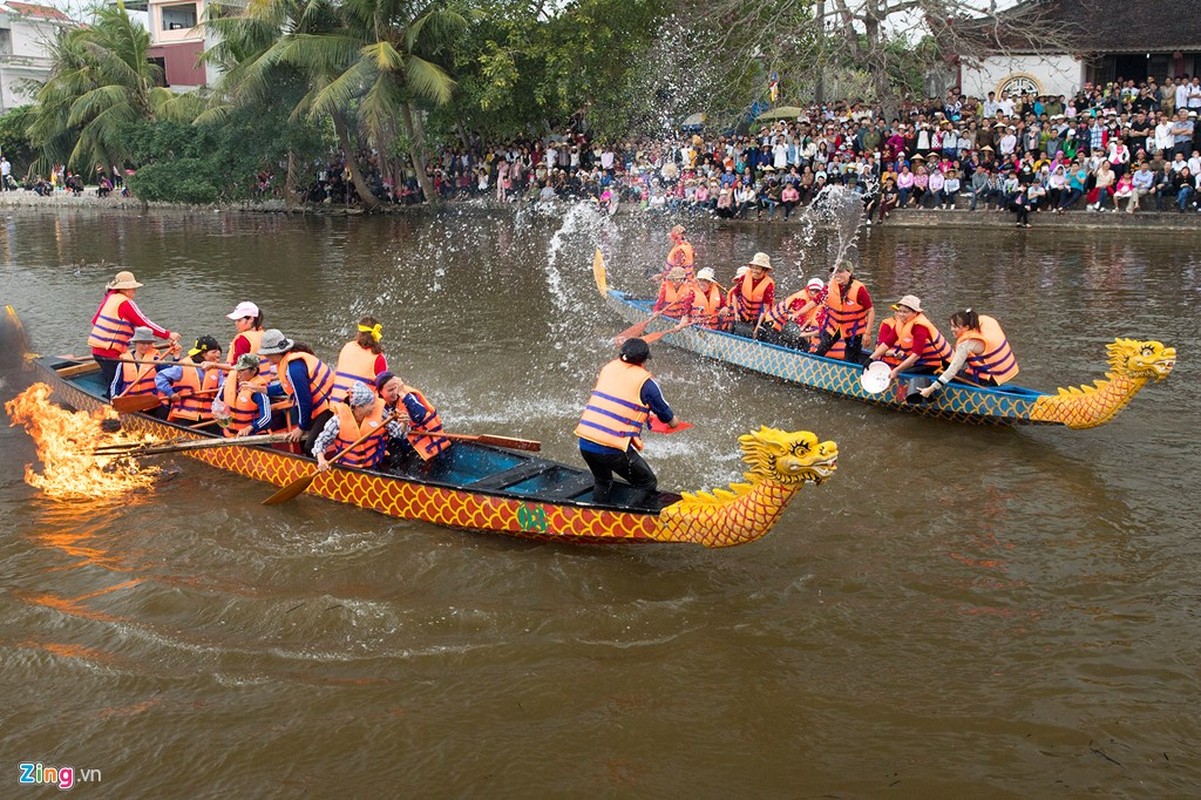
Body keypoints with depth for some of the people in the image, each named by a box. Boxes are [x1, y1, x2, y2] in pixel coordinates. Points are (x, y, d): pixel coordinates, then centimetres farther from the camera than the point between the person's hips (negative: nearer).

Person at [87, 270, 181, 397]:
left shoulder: (110, 297, 13)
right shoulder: (125, 303, -12)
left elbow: (95, 319, 20)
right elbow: (144, 323, -16)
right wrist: (168, 335, -15)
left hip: (97, 348, 9)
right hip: (109, 352, -9)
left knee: (109, 382, 16)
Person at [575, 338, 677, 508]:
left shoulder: (607, 368, 13)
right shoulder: (645, 381, -3)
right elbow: (671, 422, 6)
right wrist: (673, 421, 30)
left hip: (585, 441, 6)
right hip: (613, 448, -6)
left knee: (602, 482, 32)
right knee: (648, 485, 11)